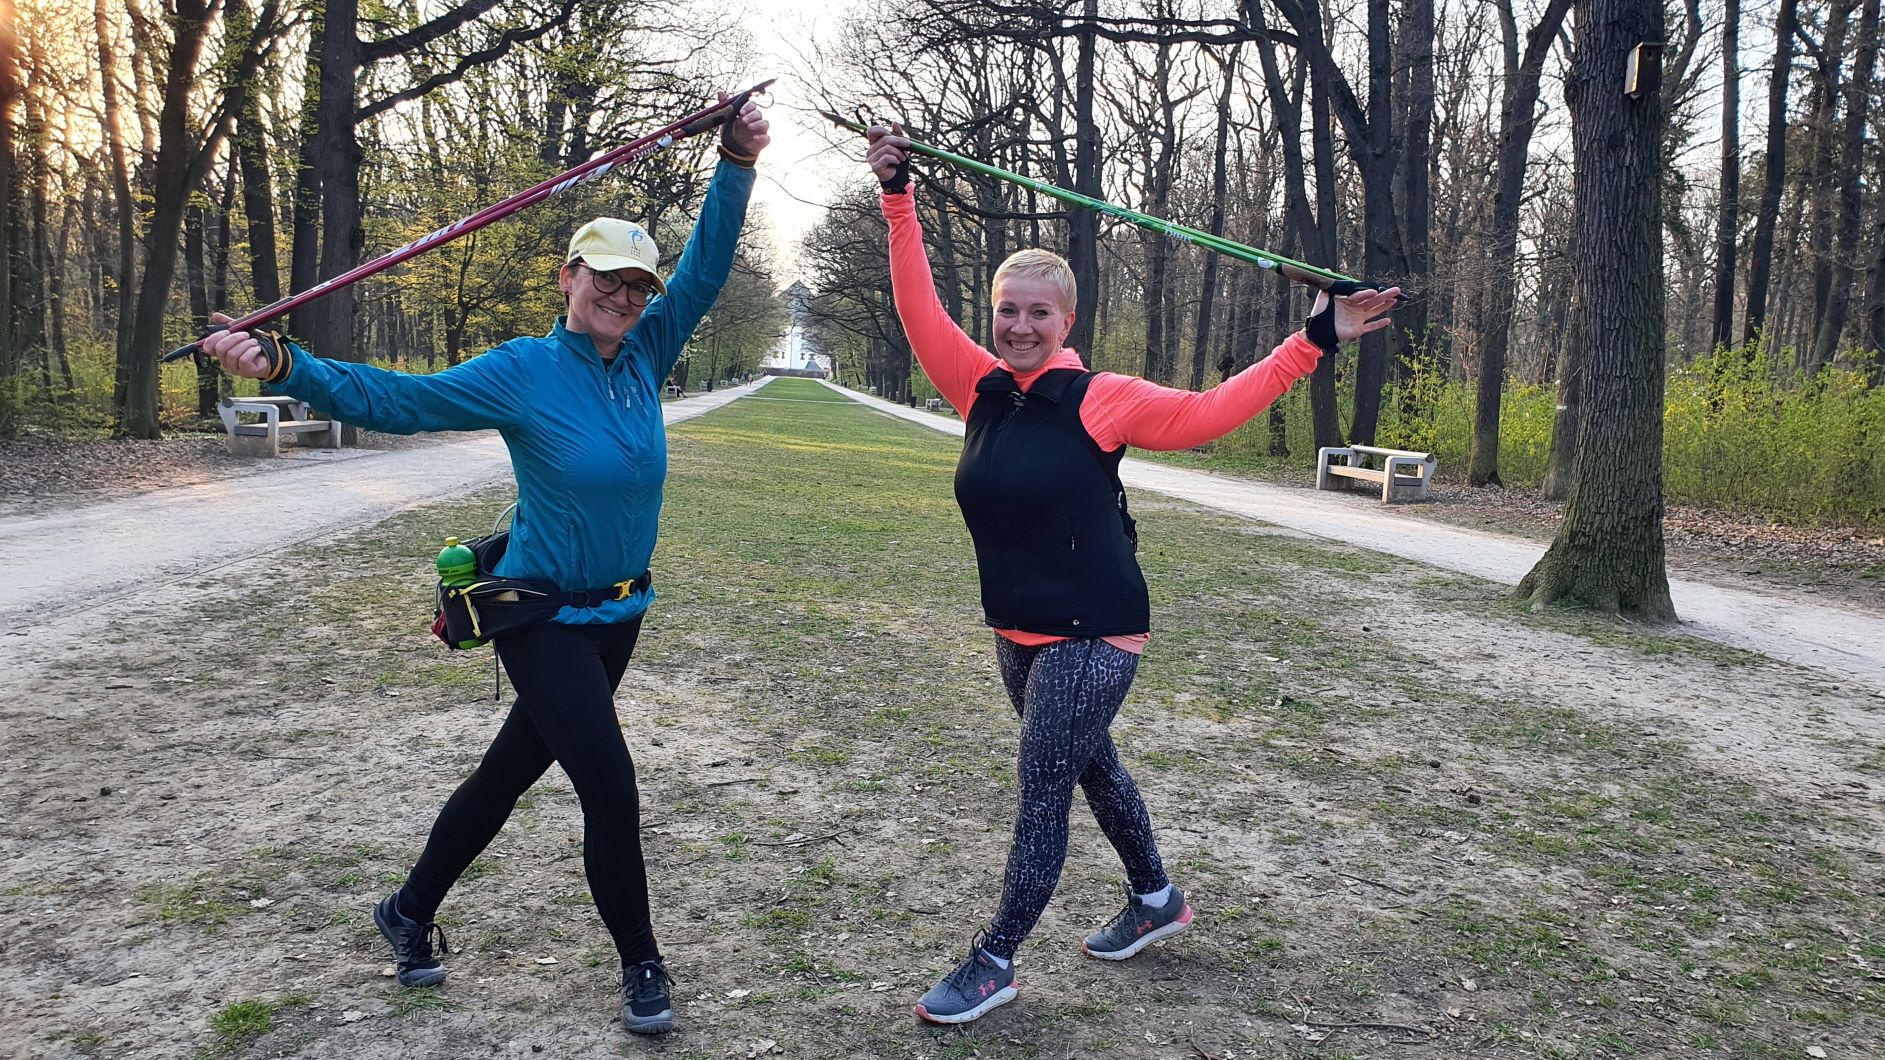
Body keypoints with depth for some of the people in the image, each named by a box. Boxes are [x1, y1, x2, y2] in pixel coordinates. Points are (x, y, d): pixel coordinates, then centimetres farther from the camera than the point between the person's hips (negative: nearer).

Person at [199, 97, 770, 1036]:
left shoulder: (643, 355, 0)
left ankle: (410, 912, 40)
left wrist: (735, 167, -6)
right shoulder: (523, 371, -14)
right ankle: (641, 965, 17)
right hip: (545, 618, -6)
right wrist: (285, 366, -31)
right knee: (612, 791, -6)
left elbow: (703, 272, 1)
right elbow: (398, 399, -18)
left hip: (618, 615, 6)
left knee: (511, 771, 19)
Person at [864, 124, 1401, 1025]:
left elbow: (1209, 411, -9)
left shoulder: (1099, 400, -12)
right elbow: (921, 311, 1)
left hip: (1093, 637, -6)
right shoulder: (981, 390, 1)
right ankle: (1156, 900, 44)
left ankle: (993, 964, 15)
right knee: (1092, 768, 22)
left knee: (1043, 795, 0)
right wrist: (897, 198, -1)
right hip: (1017, 635, 7)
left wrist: (1315, 340, -11)